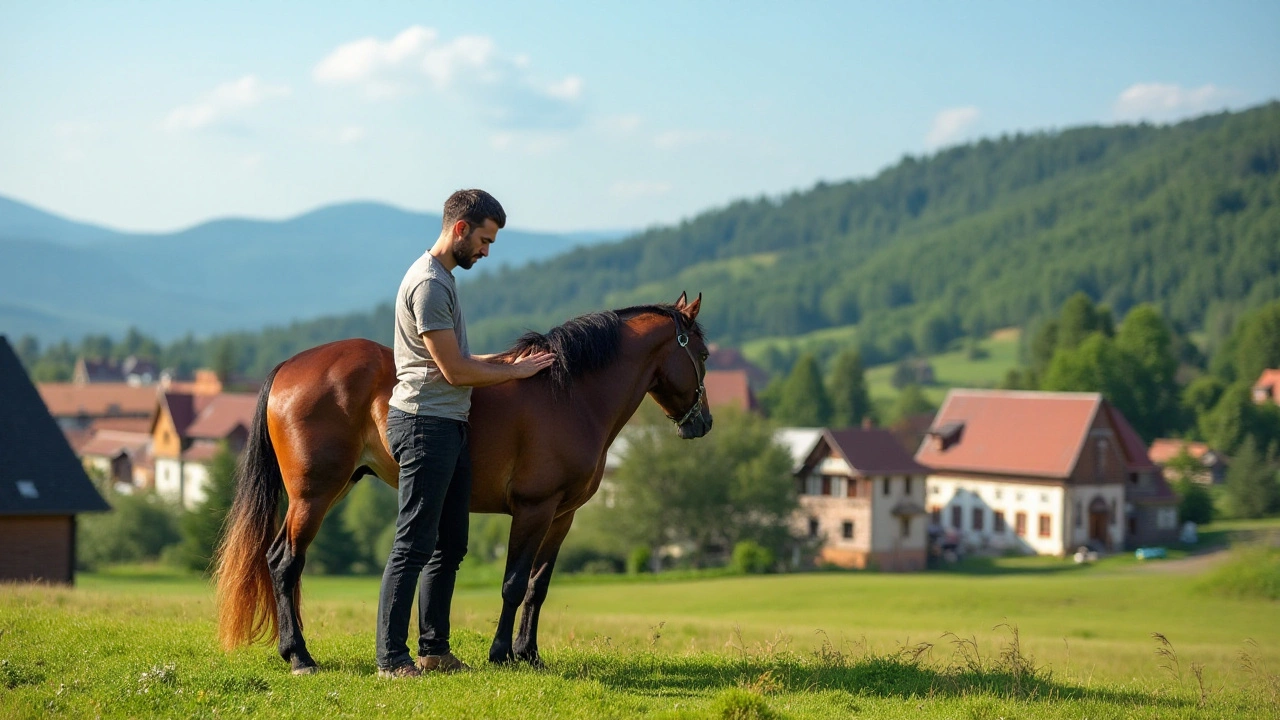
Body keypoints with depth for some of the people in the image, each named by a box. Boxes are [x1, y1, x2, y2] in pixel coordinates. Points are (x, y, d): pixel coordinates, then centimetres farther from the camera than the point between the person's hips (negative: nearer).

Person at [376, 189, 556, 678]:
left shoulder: (443, 279, 18)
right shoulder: (428, 284, -15)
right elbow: (455, 371, -17)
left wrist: (505, 358, 12)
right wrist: (515, 372, -5)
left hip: (449, 426, 11)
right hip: (426, 424, -11)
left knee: (450, 545, 13)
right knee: (414, 546, -9)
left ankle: (434, 650, 19)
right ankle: (391, 659, -7)